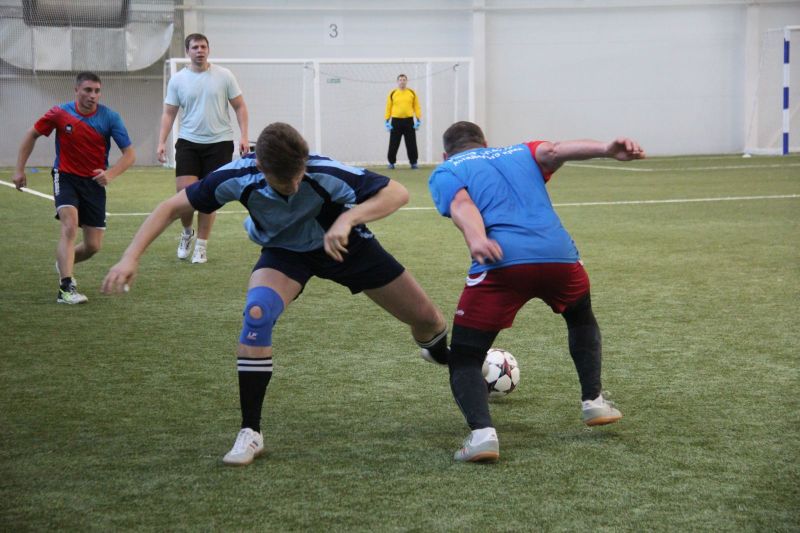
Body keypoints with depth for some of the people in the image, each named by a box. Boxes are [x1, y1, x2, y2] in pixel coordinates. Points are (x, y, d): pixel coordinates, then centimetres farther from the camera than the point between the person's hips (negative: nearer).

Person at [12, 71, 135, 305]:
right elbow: (31, 135, 6)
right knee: (70, 226, -27)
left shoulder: (109, 117, -11)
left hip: (94, 182, 2)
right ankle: (66, 288, -31)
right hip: (66, 177, -2)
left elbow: (130, 154, -10)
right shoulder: (60, 113, -10)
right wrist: (19, 169, 2)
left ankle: (64, 263, 36)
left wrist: (110, 173, -27)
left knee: (93, 246, 2)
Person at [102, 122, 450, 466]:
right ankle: (250, 433, -20)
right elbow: (173, 207, -22)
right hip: (284, 250, 0)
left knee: (425, 317, 4)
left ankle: (440, 355, 46)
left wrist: (349, 218, -49)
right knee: (257, 312, -32)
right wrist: (131, 257, -32)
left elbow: (397, 194, -33)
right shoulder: (237, 178, -33)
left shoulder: (326, 174, -37)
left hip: (341, 242, 0)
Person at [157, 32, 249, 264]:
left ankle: (201, 245, 13)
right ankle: (187, 232, 17)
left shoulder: (224, 76, 1)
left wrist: (244, 136, -6)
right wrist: (161, 142, -4)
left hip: (219, 143, 0)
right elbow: (169, 113, 6)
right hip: (188, 142, 1)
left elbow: (239, 106, 5)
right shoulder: (177, 80, 4)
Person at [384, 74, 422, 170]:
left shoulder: (412, 93, 6)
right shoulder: (392, 94, 4)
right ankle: (391, 162, 11)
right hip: (396, 121, 0)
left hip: (409, 121, 0)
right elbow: (388, 108, 4)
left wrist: (418, 120, -2)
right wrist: (387, 122, -2)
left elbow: (416, 107, 6)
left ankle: (413, 162, 10)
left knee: (411, 144, 2)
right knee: (393, 144, 2)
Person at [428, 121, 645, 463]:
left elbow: (461, 205, -1)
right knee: (581, 317, 37)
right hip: (559, 255, 4)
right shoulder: (520, 153, 31)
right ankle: (593, 402, 34)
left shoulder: (445, 172, 22)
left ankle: (482, 432, -15)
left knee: (464, 359, 9)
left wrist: (476, 239, -21)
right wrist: (606, 150, -9)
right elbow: (553, 152, 9)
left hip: (500, 264, -3)